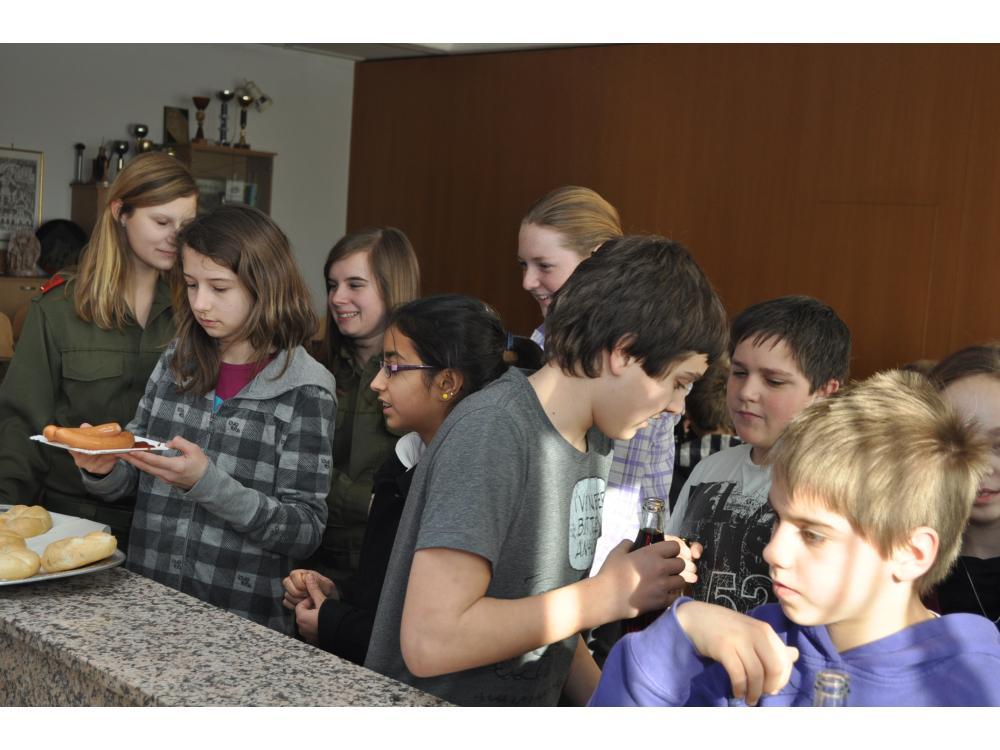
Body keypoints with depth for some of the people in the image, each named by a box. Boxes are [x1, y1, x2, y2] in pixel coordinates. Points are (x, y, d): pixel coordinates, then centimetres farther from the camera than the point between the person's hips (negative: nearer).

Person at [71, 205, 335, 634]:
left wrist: (206, 482, -19)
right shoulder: (176, 364, 7)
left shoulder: (303, 391, -6)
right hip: (149, 603, 5)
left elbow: (306, 531, -8)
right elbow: (129, 482, 16)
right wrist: (104, 469, -5)